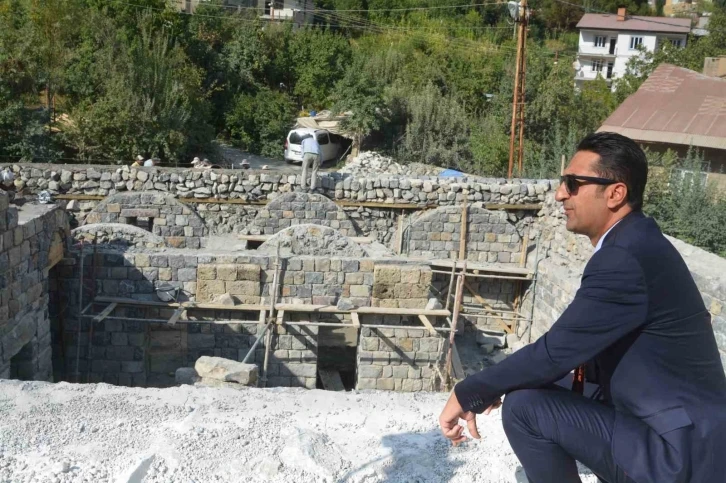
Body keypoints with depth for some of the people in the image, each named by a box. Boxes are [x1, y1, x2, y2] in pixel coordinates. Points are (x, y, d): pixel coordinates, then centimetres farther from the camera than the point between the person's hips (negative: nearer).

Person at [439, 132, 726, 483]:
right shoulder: (637, 241, 7)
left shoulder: (625, 258, -24)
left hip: (679, 455, -9)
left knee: (524, 406, -14)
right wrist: (493, 384, 8)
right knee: (536, 388, 17)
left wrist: (467, 394, -9)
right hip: (681, 429, 9)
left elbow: (556, 352, -22)